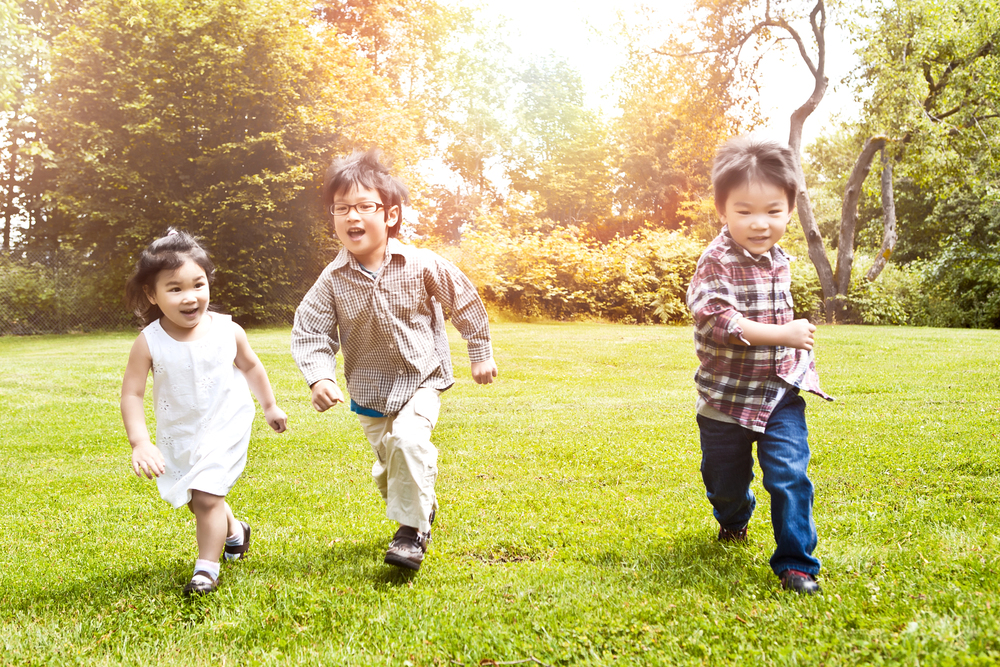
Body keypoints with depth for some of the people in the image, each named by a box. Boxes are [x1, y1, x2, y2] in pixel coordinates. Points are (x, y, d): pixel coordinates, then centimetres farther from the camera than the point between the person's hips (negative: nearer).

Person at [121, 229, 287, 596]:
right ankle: (234, 530, 49)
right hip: (178, 436, 3)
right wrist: (140, 442, -25)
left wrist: (270, 405, 14)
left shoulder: (228, 330, -15)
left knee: (206, 497, -13)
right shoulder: (149, 343, -19)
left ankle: (207, 568, 5)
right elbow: (131, 394, -15)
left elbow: (250, 365, 4)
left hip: (225, 428, -2)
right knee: (196, 500, 19)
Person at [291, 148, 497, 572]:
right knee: (388, 464, 13)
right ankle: (423, 506, 43)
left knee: (408, 440, -26)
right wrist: (320, 378, -25)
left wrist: (480, 354, 5)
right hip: (369, 389, 3)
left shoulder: (421, 266, -15)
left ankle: (412, 530, -9)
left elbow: (465, 303, -2)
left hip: (421, 378, -3)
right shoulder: (332, 281, -13)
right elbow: (309, 332, -8)